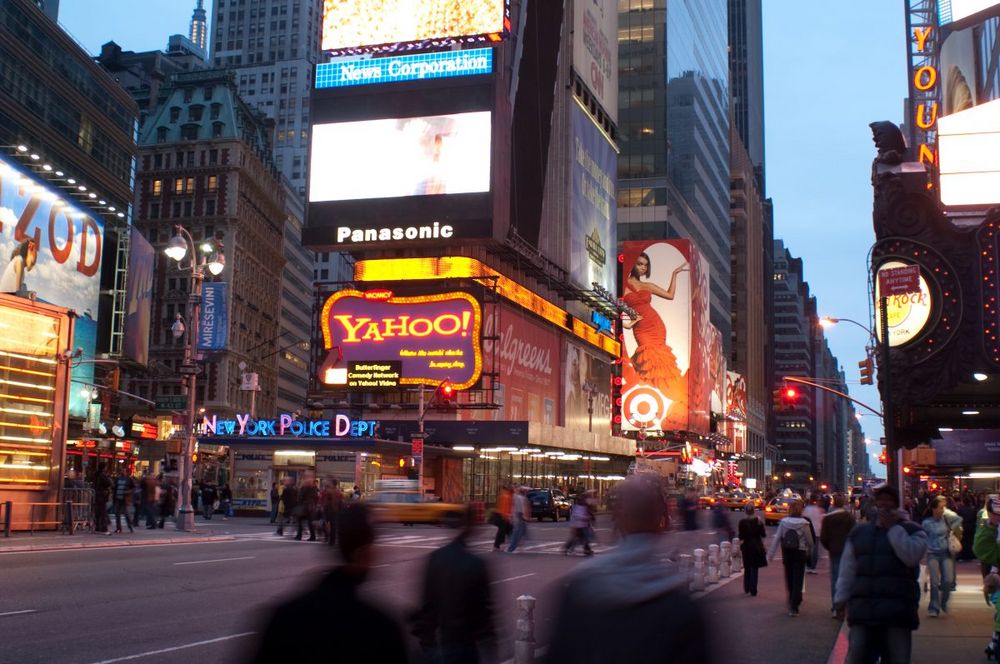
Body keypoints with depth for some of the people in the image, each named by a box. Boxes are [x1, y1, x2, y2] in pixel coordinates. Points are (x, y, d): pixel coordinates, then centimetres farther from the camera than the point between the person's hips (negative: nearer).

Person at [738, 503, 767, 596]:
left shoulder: (742, 522, -8)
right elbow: (764, 534, -2)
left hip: (746, 547, 1)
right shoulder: (758, 521, -9)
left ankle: (746, 589, 25)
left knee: (747, 568, 17)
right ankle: (753, 591, -2)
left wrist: (741, 545, 9)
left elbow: (741, 537, -8)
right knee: (755, 569, 3)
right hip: (757, 546, -1)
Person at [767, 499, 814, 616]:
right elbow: (810, 540, -5)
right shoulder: (804, 524, -12)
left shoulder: (783, 522, -7)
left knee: (789, 579, 18)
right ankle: (793, 607, -4)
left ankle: (792, 601, 33)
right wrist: (810, 551, 15)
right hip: (800, 554, -3)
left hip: (787, 553, 3)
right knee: (798, 580, 2)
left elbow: (777, 539, -6)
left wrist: (771, 554, -1)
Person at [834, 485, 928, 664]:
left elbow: (911, 556, -14)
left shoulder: (912, 530, 7)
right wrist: (841, 598, 6)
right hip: (862, 608, 3)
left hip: (897, 609, -2)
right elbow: (847, 570, 13)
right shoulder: (858, 532, 16)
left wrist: (893, 527, -9)